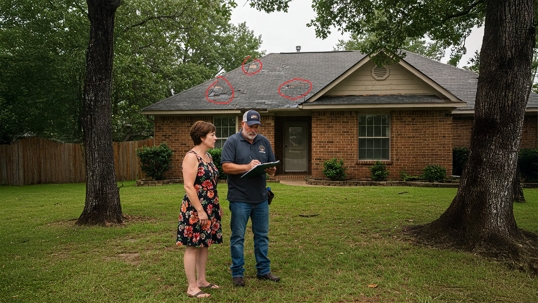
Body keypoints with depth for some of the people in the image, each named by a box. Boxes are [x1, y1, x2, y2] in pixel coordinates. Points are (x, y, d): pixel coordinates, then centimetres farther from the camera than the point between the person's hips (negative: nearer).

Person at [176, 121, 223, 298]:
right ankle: (192, 287, 7)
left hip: (209, 208, 9)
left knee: (204, 245, 14)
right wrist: (200, 211, -22)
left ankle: (202, 280, 25)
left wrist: (216, 206, 19)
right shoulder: (191, 157, -16)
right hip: (195, 210, -9)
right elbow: (188, 187, -21)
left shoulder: (208, 156, 12)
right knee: (193, 247, -1)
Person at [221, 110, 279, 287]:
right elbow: (226, 167, -13)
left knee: (262, 236, 13)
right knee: (238, 237, 5)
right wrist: (247, 167, -23)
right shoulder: (232, 141, -5)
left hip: (261, 198, 5)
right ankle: (237, 273, 16)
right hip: (240, 199, -5)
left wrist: (271, 170, -12)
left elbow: (273, 166, 11)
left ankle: (263, 270, 25)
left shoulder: (264, 142, 9)